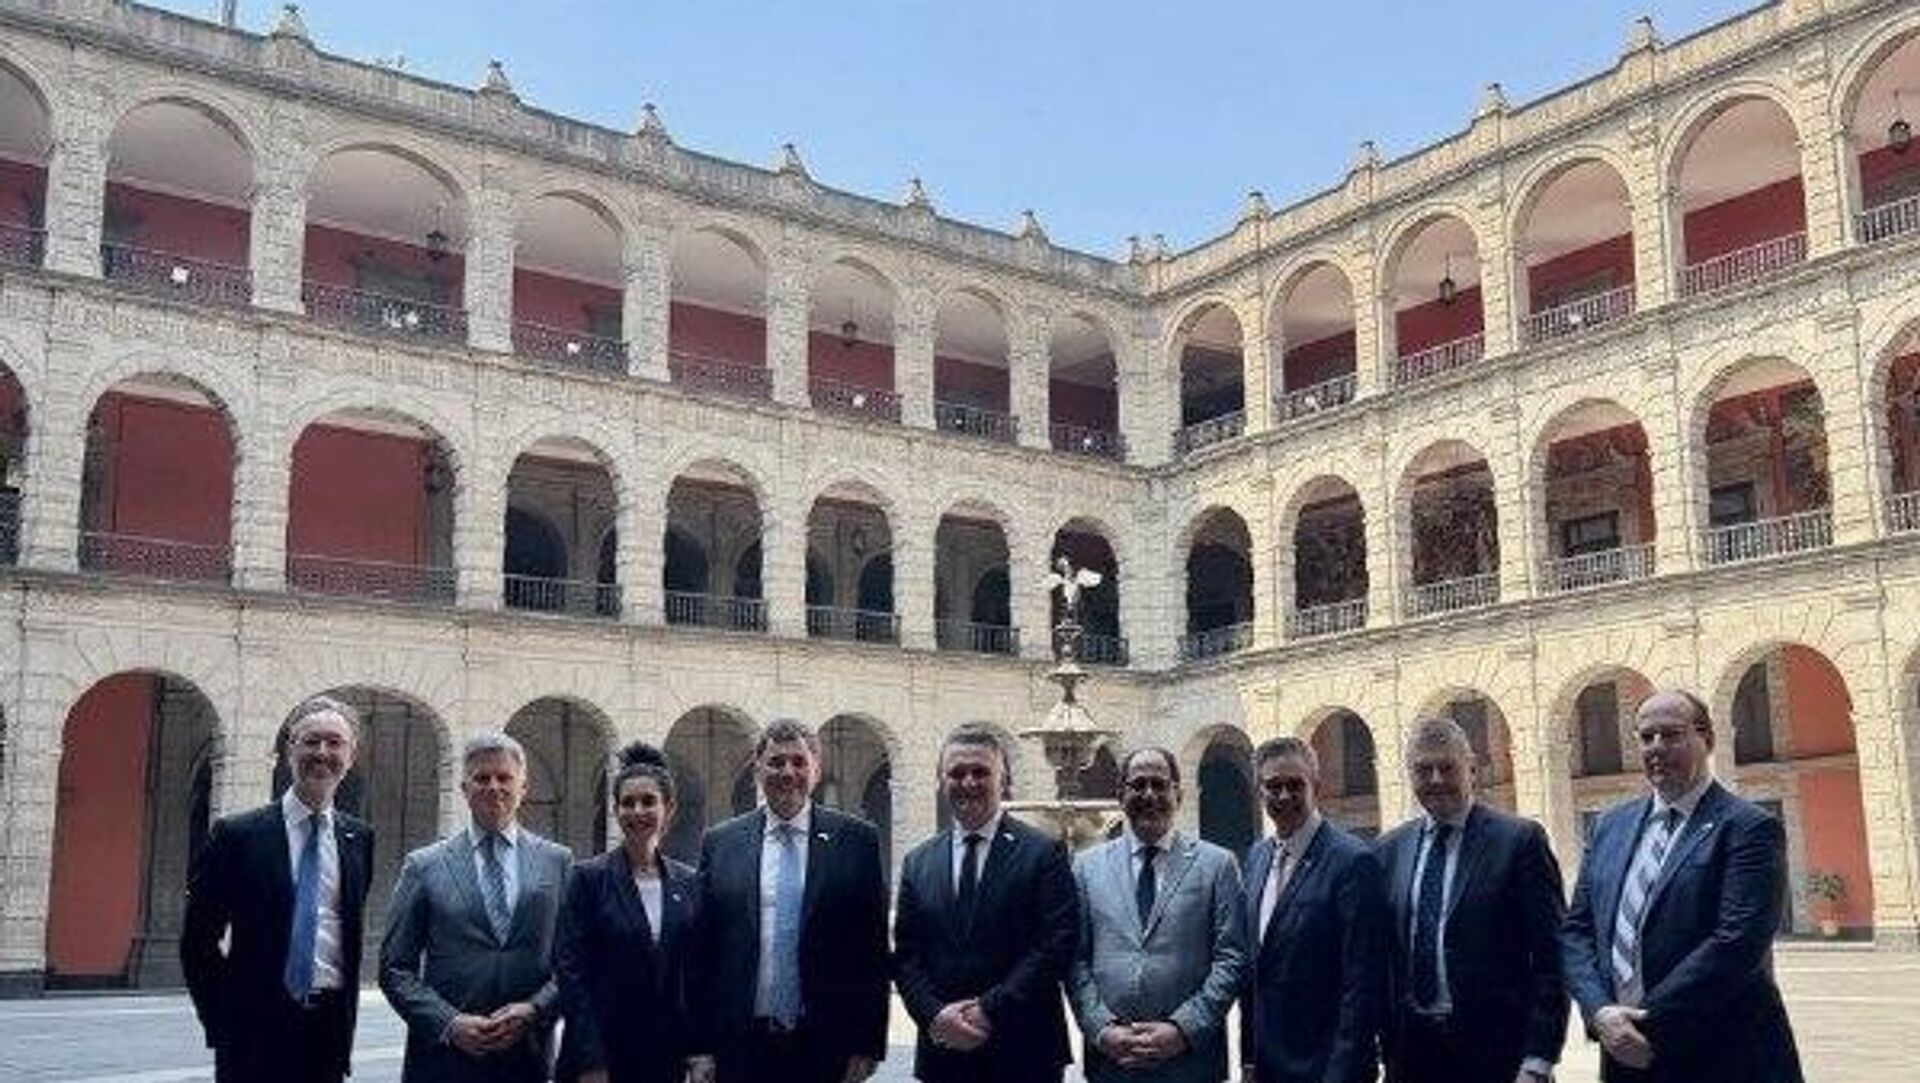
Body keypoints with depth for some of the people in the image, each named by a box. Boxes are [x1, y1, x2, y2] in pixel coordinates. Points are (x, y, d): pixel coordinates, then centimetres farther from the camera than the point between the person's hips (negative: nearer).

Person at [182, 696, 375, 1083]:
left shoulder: (359, 838, 8)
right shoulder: (237, 834, -2)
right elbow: (197, 941, 1)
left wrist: (346, 1017, 9)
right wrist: (220, 1020, -2)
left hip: (329, 1026, 3)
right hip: (254, 1031, -3)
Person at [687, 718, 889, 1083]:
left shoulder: (856, 839, 2)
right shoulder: (720, 843, 6)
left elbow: (874, 948, 1)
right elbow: (703, 952, 6)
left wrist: (867, 1045, -3)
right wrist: (701, 1048, 1)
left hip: (827, 1049, -1)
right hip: (742, 1048, 1)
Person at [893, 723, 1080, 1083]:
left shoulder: (1043, 853, -2)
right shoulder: (918, 863, 10)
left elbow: (1057, 944, -10)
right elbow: (905, 955, 8)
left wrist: (990, 1011, -14)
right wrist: (935, 1014, -9)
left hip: (1022, 1054, -3)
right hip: (941, 1052, 3)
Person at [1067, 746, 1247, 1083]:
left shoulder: (1216, 864, 3)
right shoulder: (1088, 865, 8)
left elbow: (1231, 959, -3)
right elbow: (1076, 961, 4)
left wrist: (1183, 1029, -12)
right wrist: (1102, 1029, -8)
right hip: (1109, 1055, 1)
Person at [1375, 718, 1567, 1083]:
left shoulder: (1520, 840, -4)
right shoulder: (1389, 850, 9)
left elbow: (1550, 957, -7)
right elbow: (1382, 957, 12)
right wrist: (1386, 1047, 6)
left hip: (1493, 1053, -4)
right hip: (1410, 1050, 4)